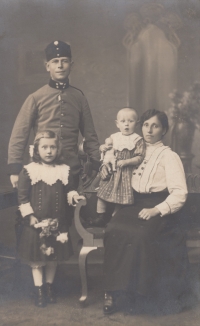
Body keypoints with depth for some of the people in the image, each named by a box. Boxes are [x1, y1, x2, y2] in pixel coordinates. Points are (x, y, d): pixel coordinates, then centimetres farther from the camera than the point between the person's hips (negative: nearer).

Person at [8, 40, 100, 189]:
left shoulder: (79, 97, 4)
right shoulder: (36, 98, -3)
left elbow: (90, 135, 9)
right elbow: (19, 135, -4)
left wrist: (95, 165, 4)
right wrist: (15, 169, -10)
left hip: (72, 171, 2)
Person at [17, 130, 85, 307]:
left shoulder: (64, 170, 0)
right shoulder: (29, 171, -8)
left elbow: (69, 190, 7)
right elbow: (23, 197, -7)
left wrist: (74, 196, -15)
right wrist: (29, 215, -12)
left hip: (57, 223, 3)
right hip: (37, 223, -2)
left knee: (54, 256, 15)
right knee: (36, 258, 6)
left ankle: (50, 286, 33)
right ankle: (39, 290, 21)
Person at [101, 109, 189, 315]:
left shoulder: (169, 157, 0)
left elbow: (180, 193, -9)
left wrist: (156, 210, -22)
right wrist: (107, 170, 10)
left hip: (160, 210, -4)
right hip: (134, 206, 4)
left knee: (141, 235, -34)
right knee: (113, 230, -26)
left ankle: (140, 292, -19)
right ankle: (113, 291, -23)